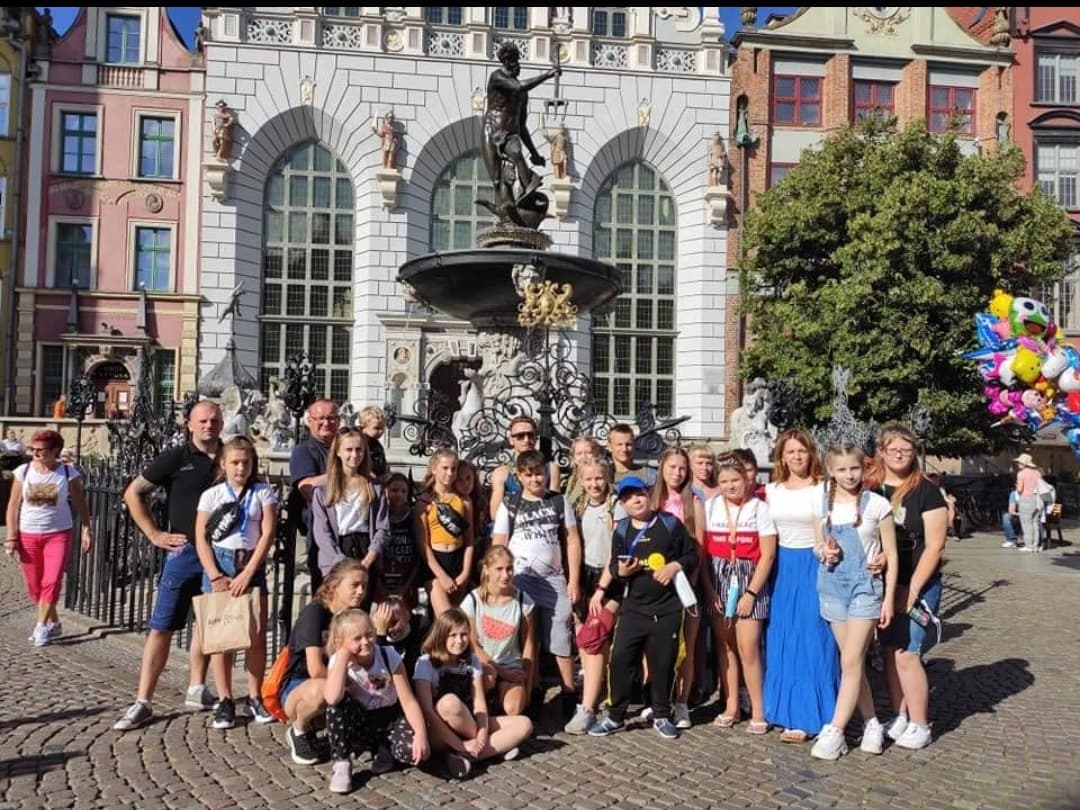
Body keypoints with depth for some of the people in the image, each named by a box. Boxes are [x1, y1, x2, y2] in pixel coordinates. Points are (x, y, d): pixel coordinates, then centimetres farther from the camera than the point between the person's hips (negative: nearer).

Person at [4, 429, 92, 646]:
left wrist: (86, 529, -6)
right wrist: (11, 537, -3)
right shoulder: (23, 472, -4)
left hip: (58, 533, -2)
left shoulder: (68, 473, -7)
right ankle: (53, 623, 25)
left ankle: (42, 627, 1)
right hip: (28, 535, 2)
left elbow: (80, 504, 0)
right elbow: (13, 506, 0)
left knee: (51, 582, -11)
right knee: (34, 585, 9)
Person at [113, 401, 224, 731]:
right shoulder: (176, 458, -3)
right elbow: (133, 493, 3)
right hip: (185, 551, -3)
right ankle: (143, 702, 3)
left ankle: (196, 688, 28)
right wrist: (155, 534, -2)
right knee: (162, 626, -3)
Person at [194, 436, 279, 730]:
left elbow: (268, 535, -4)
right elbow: (201, 539, 0)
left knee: (257, 633, -4)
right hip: (219, 564, 0)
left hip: (252, 567, 0)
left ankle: (255, 698, 7)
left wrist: (247, 573, -12)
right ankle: (224, 701, 5)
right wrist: (216, 576, -11)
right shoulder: (211, 495, 5)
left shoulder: (263, 493, 4)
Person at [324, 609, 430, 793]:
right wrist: (343, 655, -32)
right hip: (359, 725, 0)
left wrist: (421, 734, -33)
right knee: (337, 704, -33)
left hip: (390, 719, 1)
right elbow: (332, 699, -39)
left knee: (414, 750, -29)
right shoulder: (338, 661, -17)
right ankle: (341, 763, -11)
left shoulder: (389, 655, -16)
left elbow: (408, 701, -17)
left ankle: (383, 750, 7)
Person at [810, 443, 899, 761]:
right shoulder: (822, 505, 4)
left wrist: (888, 599, -5)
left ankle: (835, 731, -1)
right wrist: (823, 551, -10)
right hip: (832, 586, 4)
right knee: (853, 662, 9)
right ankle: (871, 723, 23)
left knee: (851, 661, -7)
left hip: (865, 586, -4)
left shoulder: (877, 504, -6)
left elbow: (891, 555, -2)